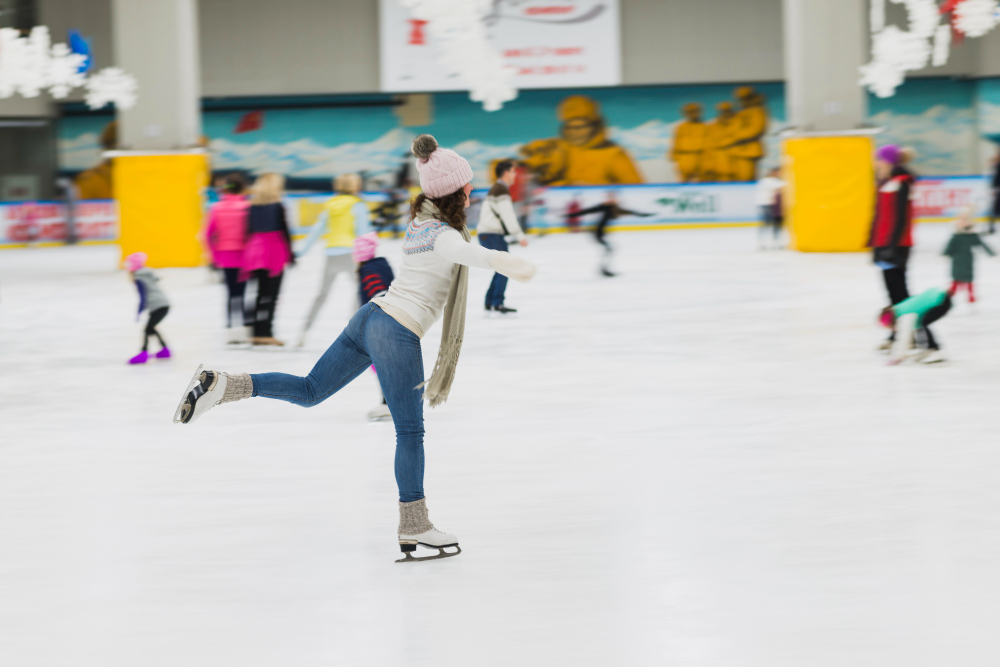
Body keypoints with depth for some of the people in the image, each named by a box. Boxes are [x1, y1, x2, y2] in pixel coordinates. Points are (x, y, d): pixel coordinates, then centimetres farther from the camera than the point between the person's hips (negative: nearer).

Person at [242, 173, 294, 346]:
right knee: (271, 294, -5)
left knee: (262, 293, 12)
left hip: (255, 252, 5)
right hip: (275, 253, -5)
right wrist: (290, 254, -1)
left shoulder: (253, 206, 8)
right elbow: (284, 231, -8)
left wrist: (249, 256, 17)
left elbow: (248, 230, 10)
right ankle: (265, 333, -11)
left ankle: (258, 333, 9)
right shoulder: (277, 206, -6)